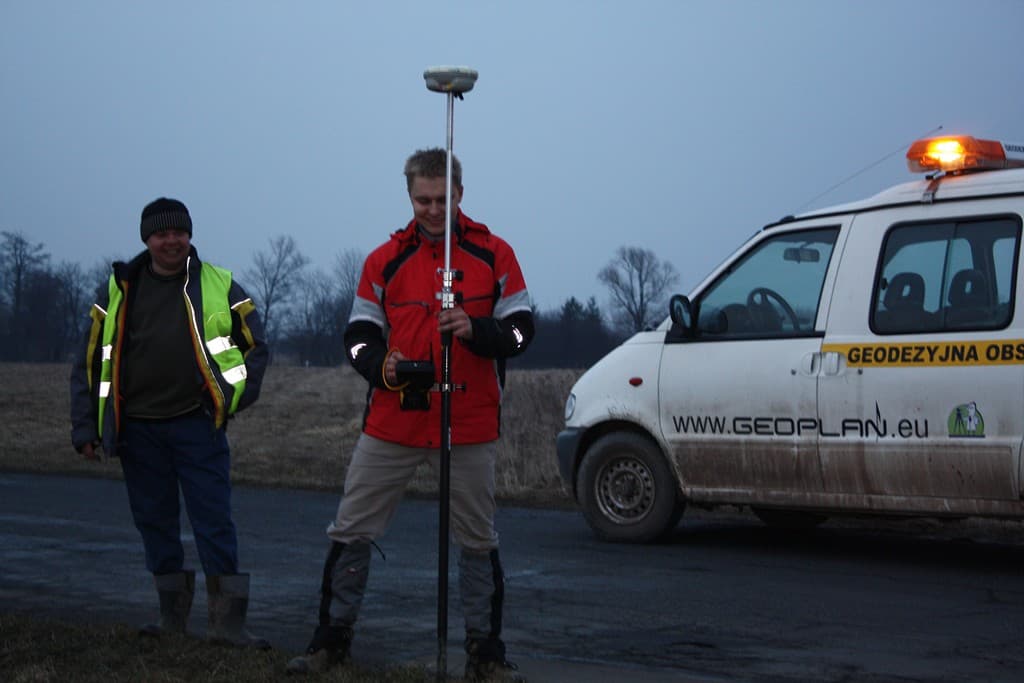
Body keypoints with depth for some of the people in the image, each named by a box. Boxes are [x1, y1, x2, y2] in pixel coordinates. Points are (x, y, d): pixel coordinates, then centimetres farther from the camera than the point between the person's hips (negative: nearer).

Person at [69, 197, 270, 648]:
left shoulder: (220, 287, 2)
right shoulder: (120, 290, 7)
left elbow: (255, 346, 11)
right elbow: (90, 363, 10)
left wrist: (233, 398, -1)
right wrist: (86, 429, 4)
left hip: (197, 425, -3)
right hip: (137, 429, 3)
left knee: (214, 521, -6)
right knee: (155, 523, 9)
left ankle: (227, 622, -4)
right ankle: (173, 617, 21)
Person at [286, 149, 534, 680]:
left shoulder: (493, 254, 3)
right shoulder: (385, 260, 6)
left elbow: (520, 330, 1)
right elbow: (359, 335, 7)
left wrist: (475, 329, -19)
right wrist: (382, 367, -14)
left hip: (470, 429, -1)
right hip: (392, 423, 1)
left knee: (478, 543, 6)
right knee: (350, 533, 4)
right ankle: (332, 638, 16)